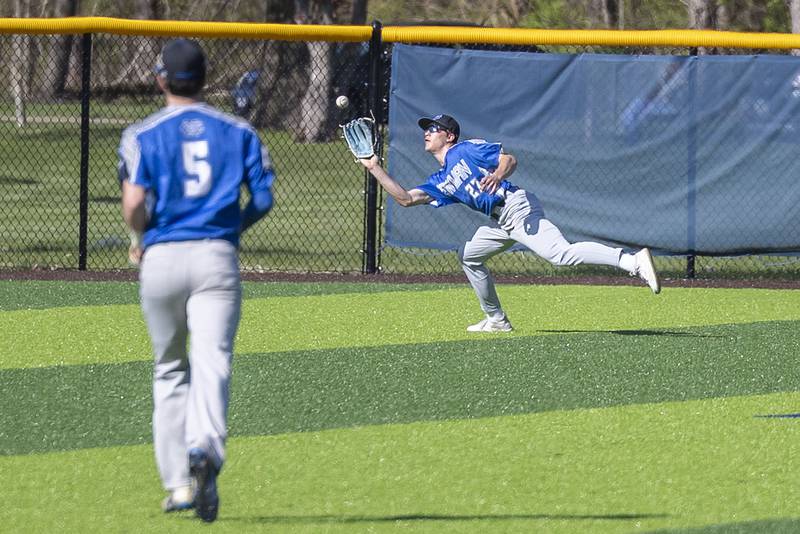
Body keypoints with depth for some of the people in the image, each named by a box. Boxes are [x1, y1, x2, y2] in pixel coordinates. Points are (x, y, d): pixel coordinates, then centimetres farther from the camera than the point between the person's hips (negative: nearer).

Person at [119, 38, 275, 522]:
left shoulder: (143, 134, 2)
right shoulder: (238, 131, 9)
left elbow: (135, 204, -10)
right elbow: (264, 198, 3)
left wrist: (141, 238, 10)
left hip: (162, 259, 0)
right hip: (218, 258, 0)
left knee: (170, 371, 15)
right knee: (212, 364, -12)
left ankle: (178, 483, 13)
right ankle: (205, 448, -39)